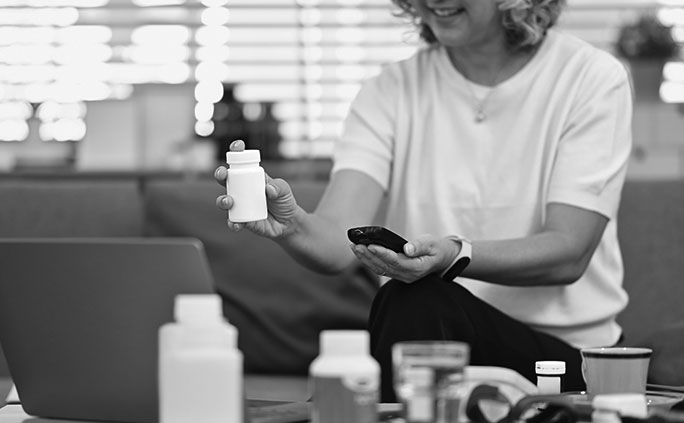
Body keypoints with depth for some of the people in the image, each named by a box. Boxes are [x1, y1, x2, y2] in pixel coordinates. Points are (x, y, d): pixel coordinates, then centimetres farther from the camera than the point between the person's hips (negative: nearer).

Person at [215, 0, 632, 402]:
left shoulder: (591, 78, -4)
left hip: (562, 349, -2)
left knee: (417, 302, -31)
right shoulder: (391, 90, 3)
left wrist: (454, 256, -32)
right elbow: (338, 242, -11)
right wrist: (293, 226, -36)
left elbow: (568, 254, -14)